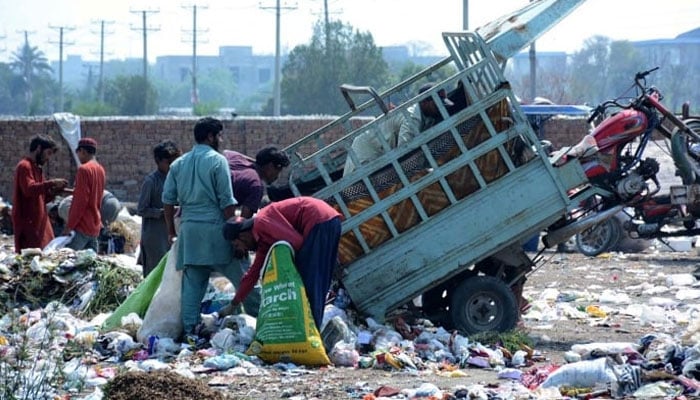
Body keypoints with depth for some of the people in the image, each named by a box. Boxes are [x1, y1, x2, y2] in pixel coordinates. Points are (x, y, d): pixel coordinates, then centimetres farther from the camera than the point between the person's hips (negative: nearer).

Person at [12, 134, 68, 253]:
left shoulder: (37, 168, 21)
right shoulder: (24, 166, -7)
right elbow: (29, 189, -24)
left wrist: (56, 190, 7)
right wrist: (51, 183, -23)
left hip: (40, 223, 9)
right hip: (28, 223, -9)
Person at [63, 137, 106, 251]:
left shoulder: (84, 169, -11)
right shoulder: (100, 169, 13)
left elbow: (80, 201, -16)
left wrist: (69, 226, -14)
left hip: (82, 225, -9)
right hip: (95, 227, 9)